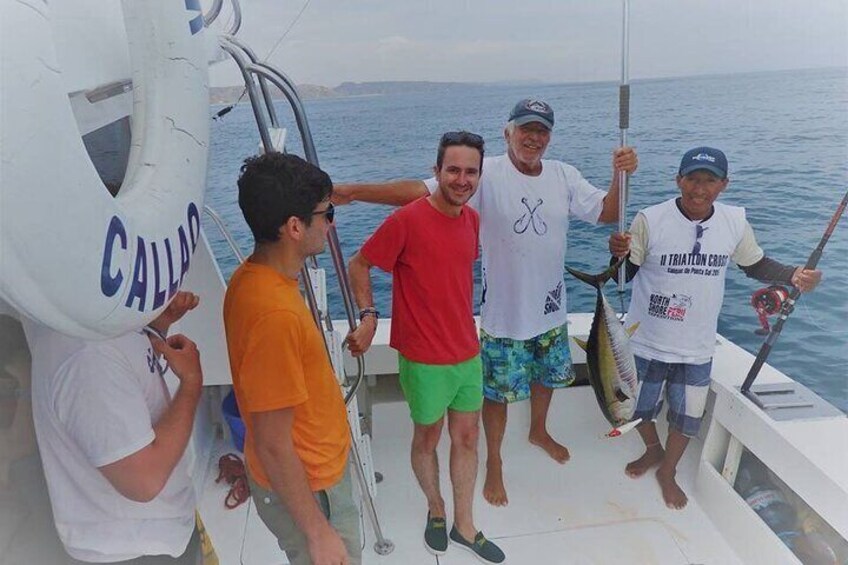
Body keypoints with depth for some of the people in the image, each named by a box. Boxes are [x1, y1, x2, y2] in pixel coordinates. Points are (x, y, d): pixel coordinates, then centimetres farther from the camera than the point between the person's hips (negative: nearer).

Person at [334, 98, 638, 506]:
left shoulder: (564, 176, -1)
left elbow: (607, 212, -1)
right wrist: (354, 192, -36)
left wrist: (621, 174, -20)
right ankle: (494, 463, 34)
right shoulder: (487, 174, -18)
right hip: (503, 313, -5)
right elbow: (420, 190, -27)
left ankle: (539, 431, 57)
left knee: (547, 376, 26)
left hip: (550, 308, 6)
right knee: (498, 391, 9)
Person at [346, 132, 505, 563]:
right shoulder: (407, 220, -18)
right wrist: (368, 316, -19)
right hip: (425, 360, -6)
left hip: (468, 353, 6)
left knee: (467, 438, 17)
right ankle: (435, 510, 43)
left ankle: (464, 526, 36)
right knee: (427, 438, 15)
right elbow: (358, 265, -9)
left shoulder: (472, 219, 2)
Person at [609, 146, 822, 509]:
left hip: (697, 346, 3)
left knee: (688, 415, 17)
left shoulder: (735, 222, -7)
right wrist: (619, 254, -35)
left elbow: (756, 265, 9)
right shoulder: (650, 220, -18)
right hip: (646, 341, -2)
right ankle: (652, 450, 51)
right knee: (639, 405, 18)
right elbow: (626, 273, -13)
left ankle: (668, 472, 44)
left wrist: (793, 275, -9)